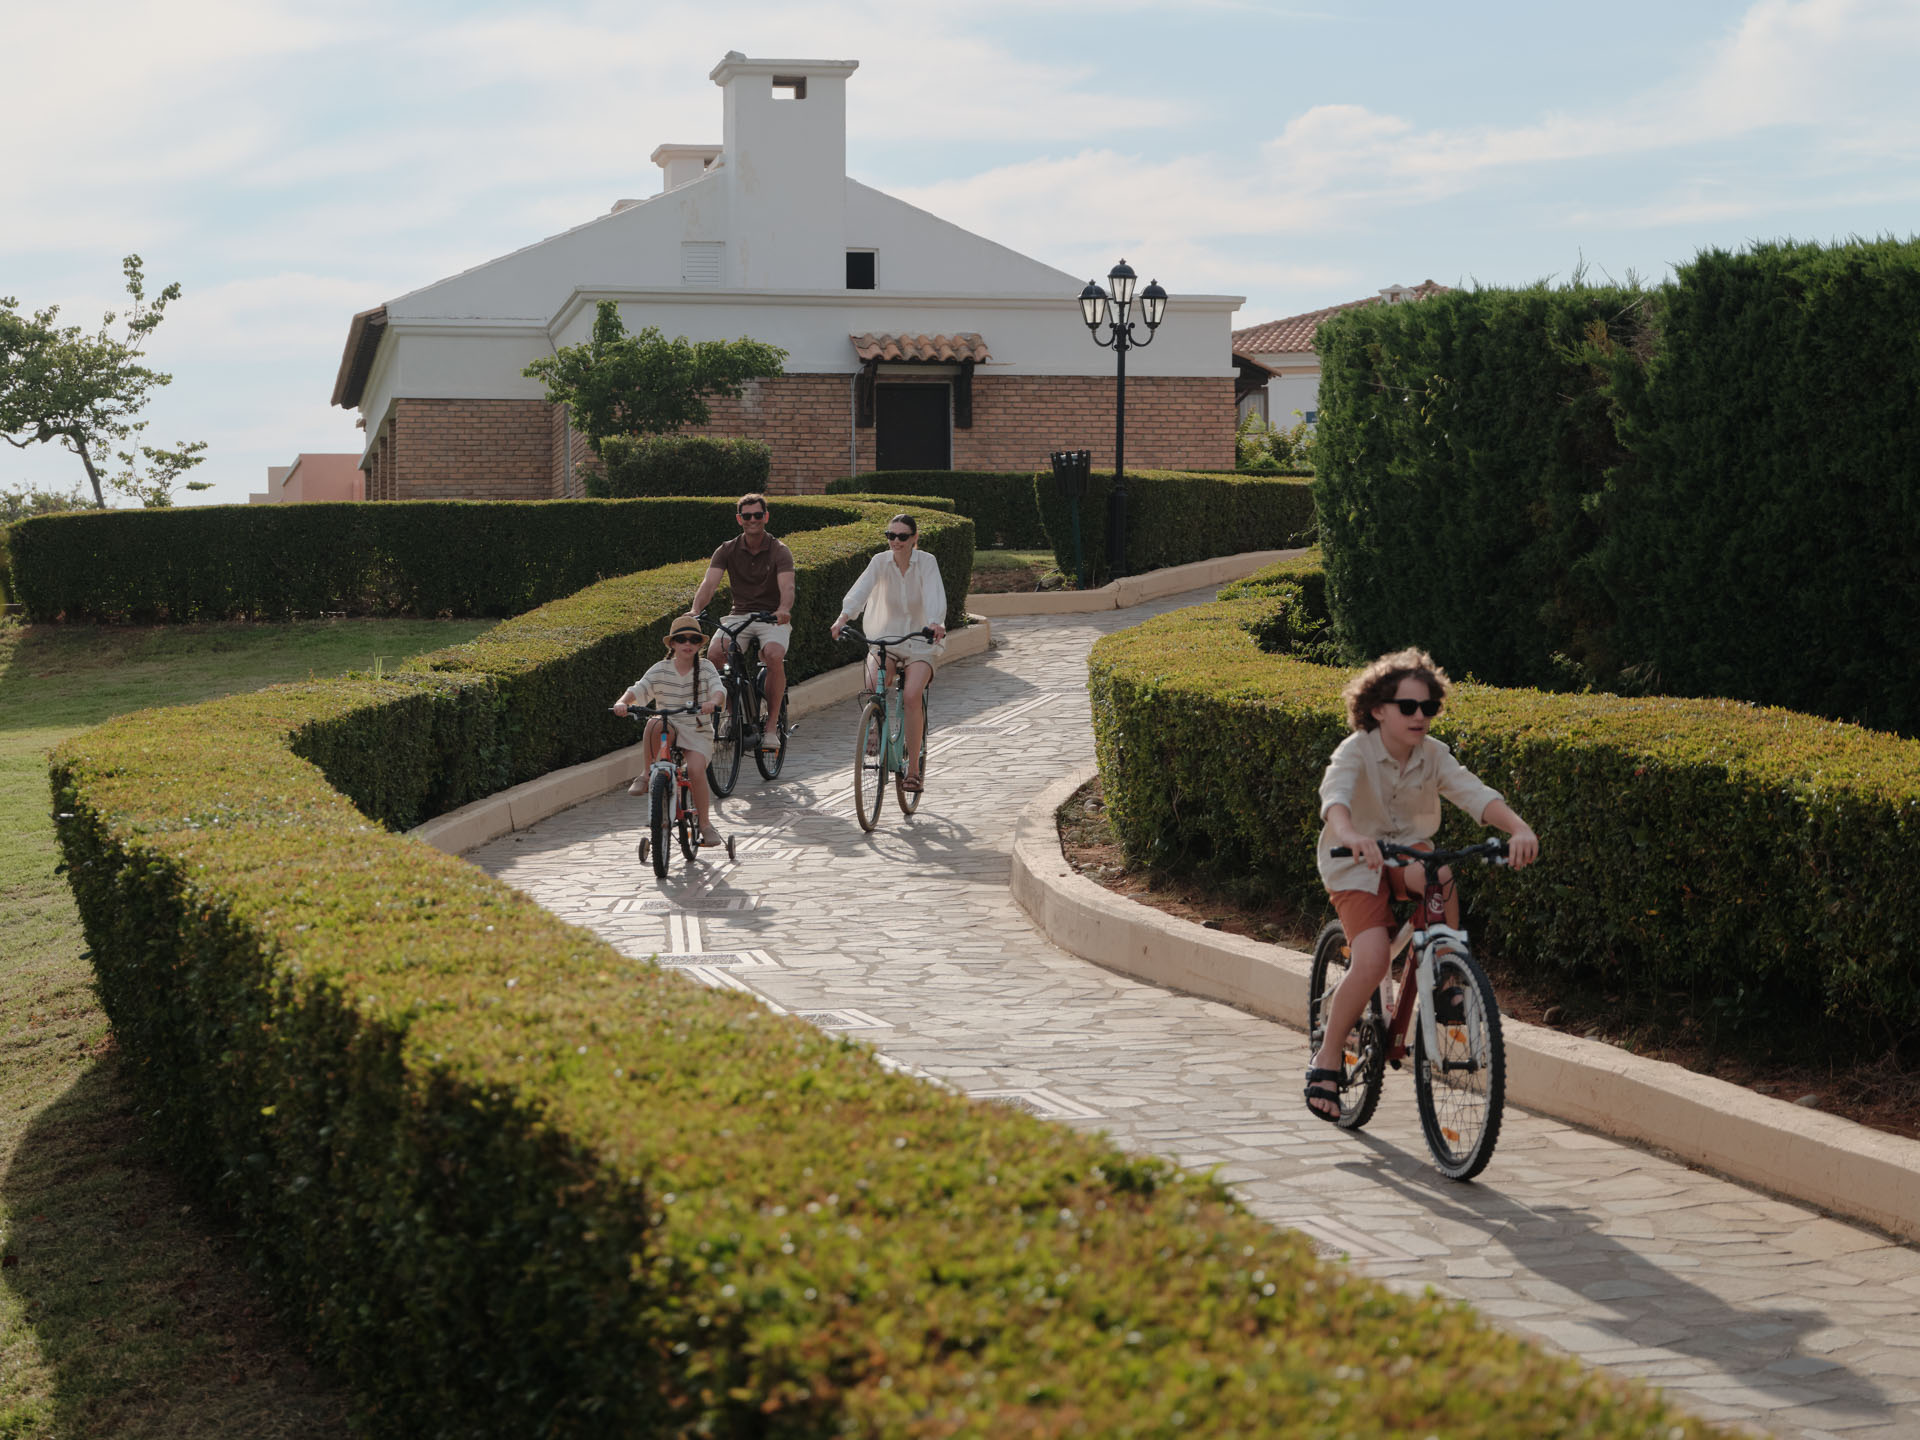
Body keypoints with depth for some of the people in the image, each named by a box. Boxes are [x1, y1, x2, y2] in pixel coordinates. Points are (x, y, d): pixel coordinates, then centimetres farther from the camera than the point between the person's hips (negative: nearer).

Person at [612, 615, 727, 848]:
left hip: (697, 732, -1)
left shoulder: (705, 668, 0)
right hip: (669, 728, 1)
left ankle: (705, 824, -8)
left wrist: (712, 701, -40)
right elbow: (637, 690, -5)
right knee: (654, 723, -34)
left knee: (696, 769, -25)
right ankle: (648, 774, -16)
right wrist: (622, 702, -27)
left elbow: (718, 689, -16)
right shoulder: (661, 669, 2)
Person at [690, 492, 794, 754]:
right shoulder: (727, 551, 2)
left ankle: (772, 725, -22)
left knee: (774, 657, -33)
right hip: (739, 615, 2)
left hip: (772, 617, -2)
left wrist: (784, 610, -44)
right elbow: (709, 582, -12)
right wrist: (695, 610, -32)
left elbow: (787, 586, -21)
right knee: (714, 654, -27)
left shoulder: (779, 552, -5)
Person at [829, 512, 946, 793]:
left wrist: (936, 623, -45)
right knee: (873, 683, -29)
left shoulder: (926, 562, -9)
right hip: (886, 636, 1)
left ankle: (913, 768, -12)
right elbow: (860, 589, -22)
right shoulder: (880, 562, -6)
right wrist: (844, 617, -41)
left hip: (920, 640, -1)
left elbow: (934, 595, -24)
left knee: (913, 696, -23)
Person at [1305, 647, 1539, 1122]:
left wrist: (1519, 828, -41)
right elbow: (1335, 796, -38)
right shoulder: (1356, 751, -18)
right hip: (1356, 867, -3)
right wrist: (1350, 835, -61)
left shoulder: (1433, 755, -7)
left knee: (1438, 873, -34)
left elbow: (1475, 793, -21)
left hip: (1408, 856, 3)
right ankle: (1327, 1060, -6)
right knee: (1371, 961, -24)